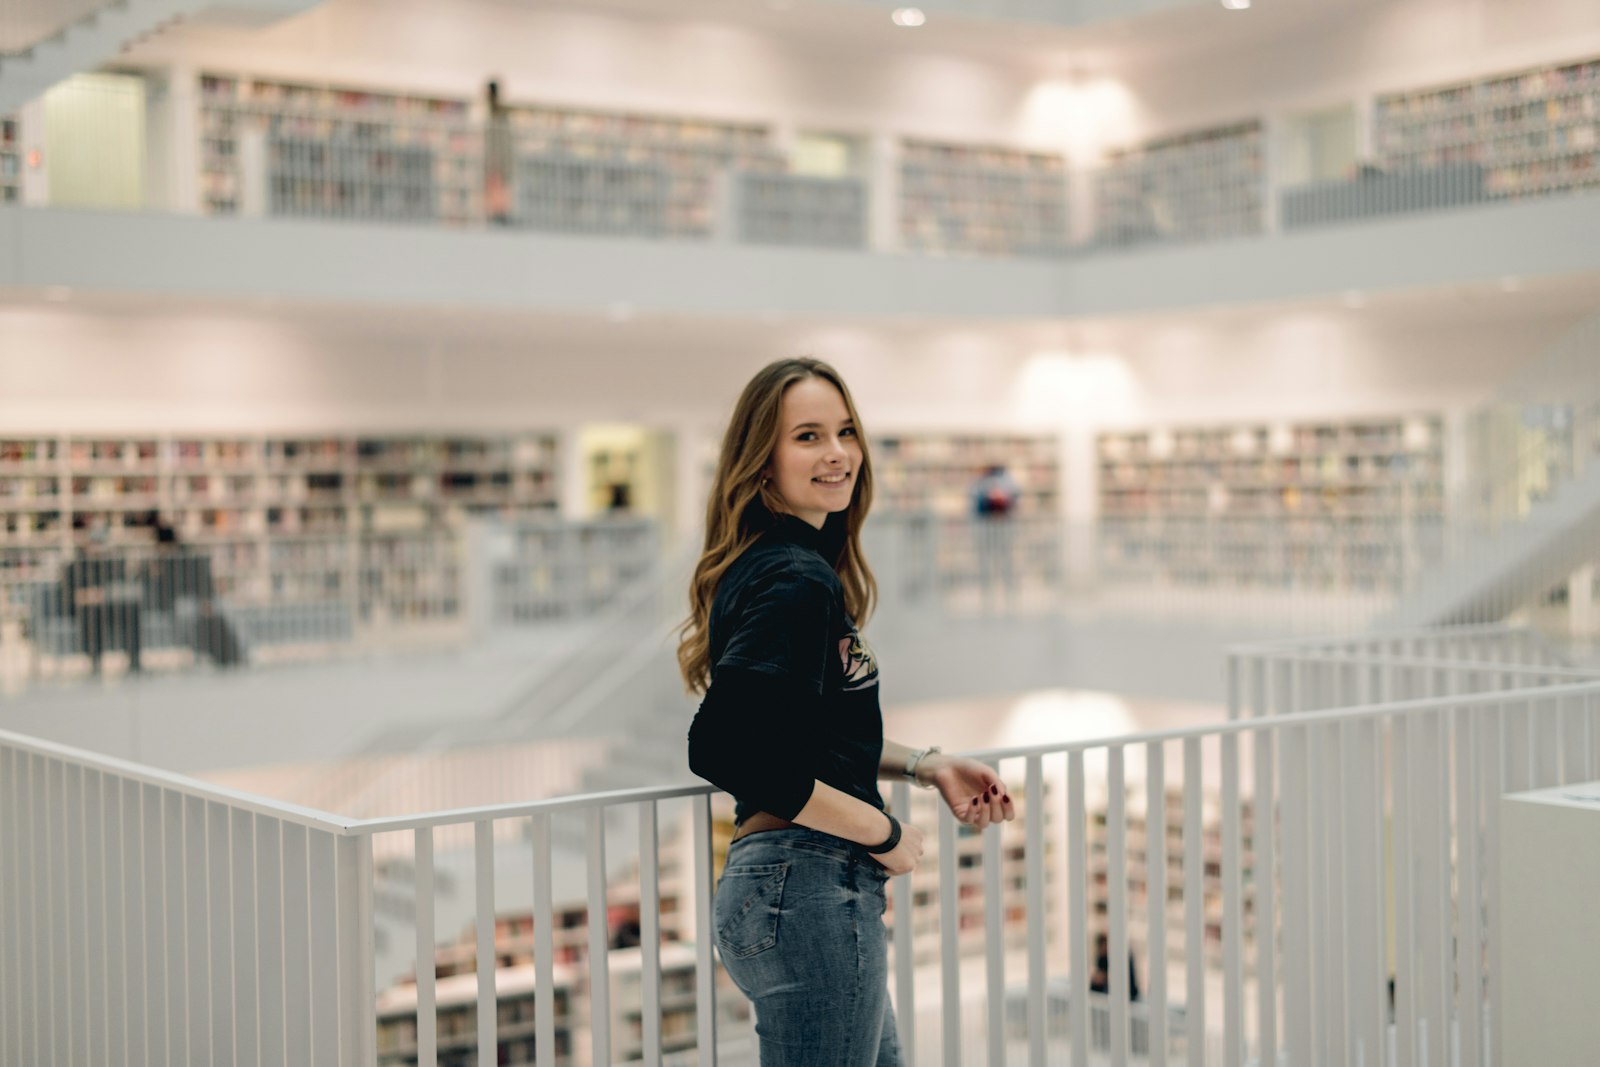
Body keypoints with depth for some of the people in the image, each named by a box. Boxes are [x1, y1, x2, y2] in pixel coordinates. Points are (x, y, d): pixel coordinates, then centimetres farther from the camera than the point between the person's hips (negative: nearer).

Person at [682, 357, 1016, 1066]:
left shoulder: (788, 566, 13)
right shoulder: (798, 580, -17)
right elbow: (726, 749, -28)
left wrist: (923, 765, 11)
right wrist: (883, 833, -17)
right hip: (811, 893, -10)